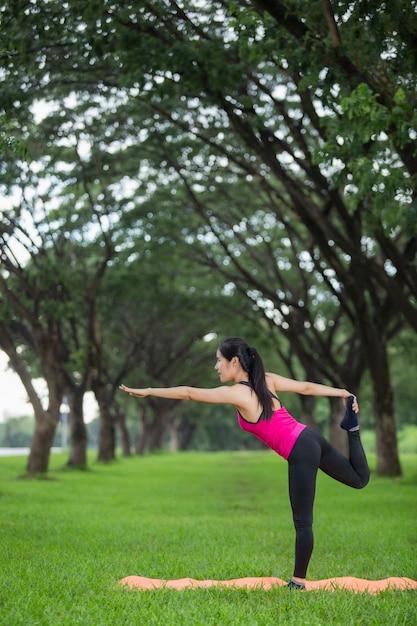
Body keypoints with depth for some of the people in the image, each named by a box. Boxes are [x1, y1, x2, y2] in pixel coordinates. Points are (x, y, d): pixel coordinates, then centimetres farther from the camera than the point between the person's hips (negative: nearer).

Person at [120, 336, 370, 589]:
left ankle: (298, 582, 12)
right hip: (311, 438, 7)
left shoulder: (238, 393, -11)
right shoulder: (267, 380, 8)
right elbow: (306, 387, 12)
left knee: (302, 522, 2)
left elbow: (188, 393, -8)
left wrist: (147, 391, -3)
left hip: (301, 453, -7)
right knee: (359, 478, 29)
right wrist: (343, 393, 20)